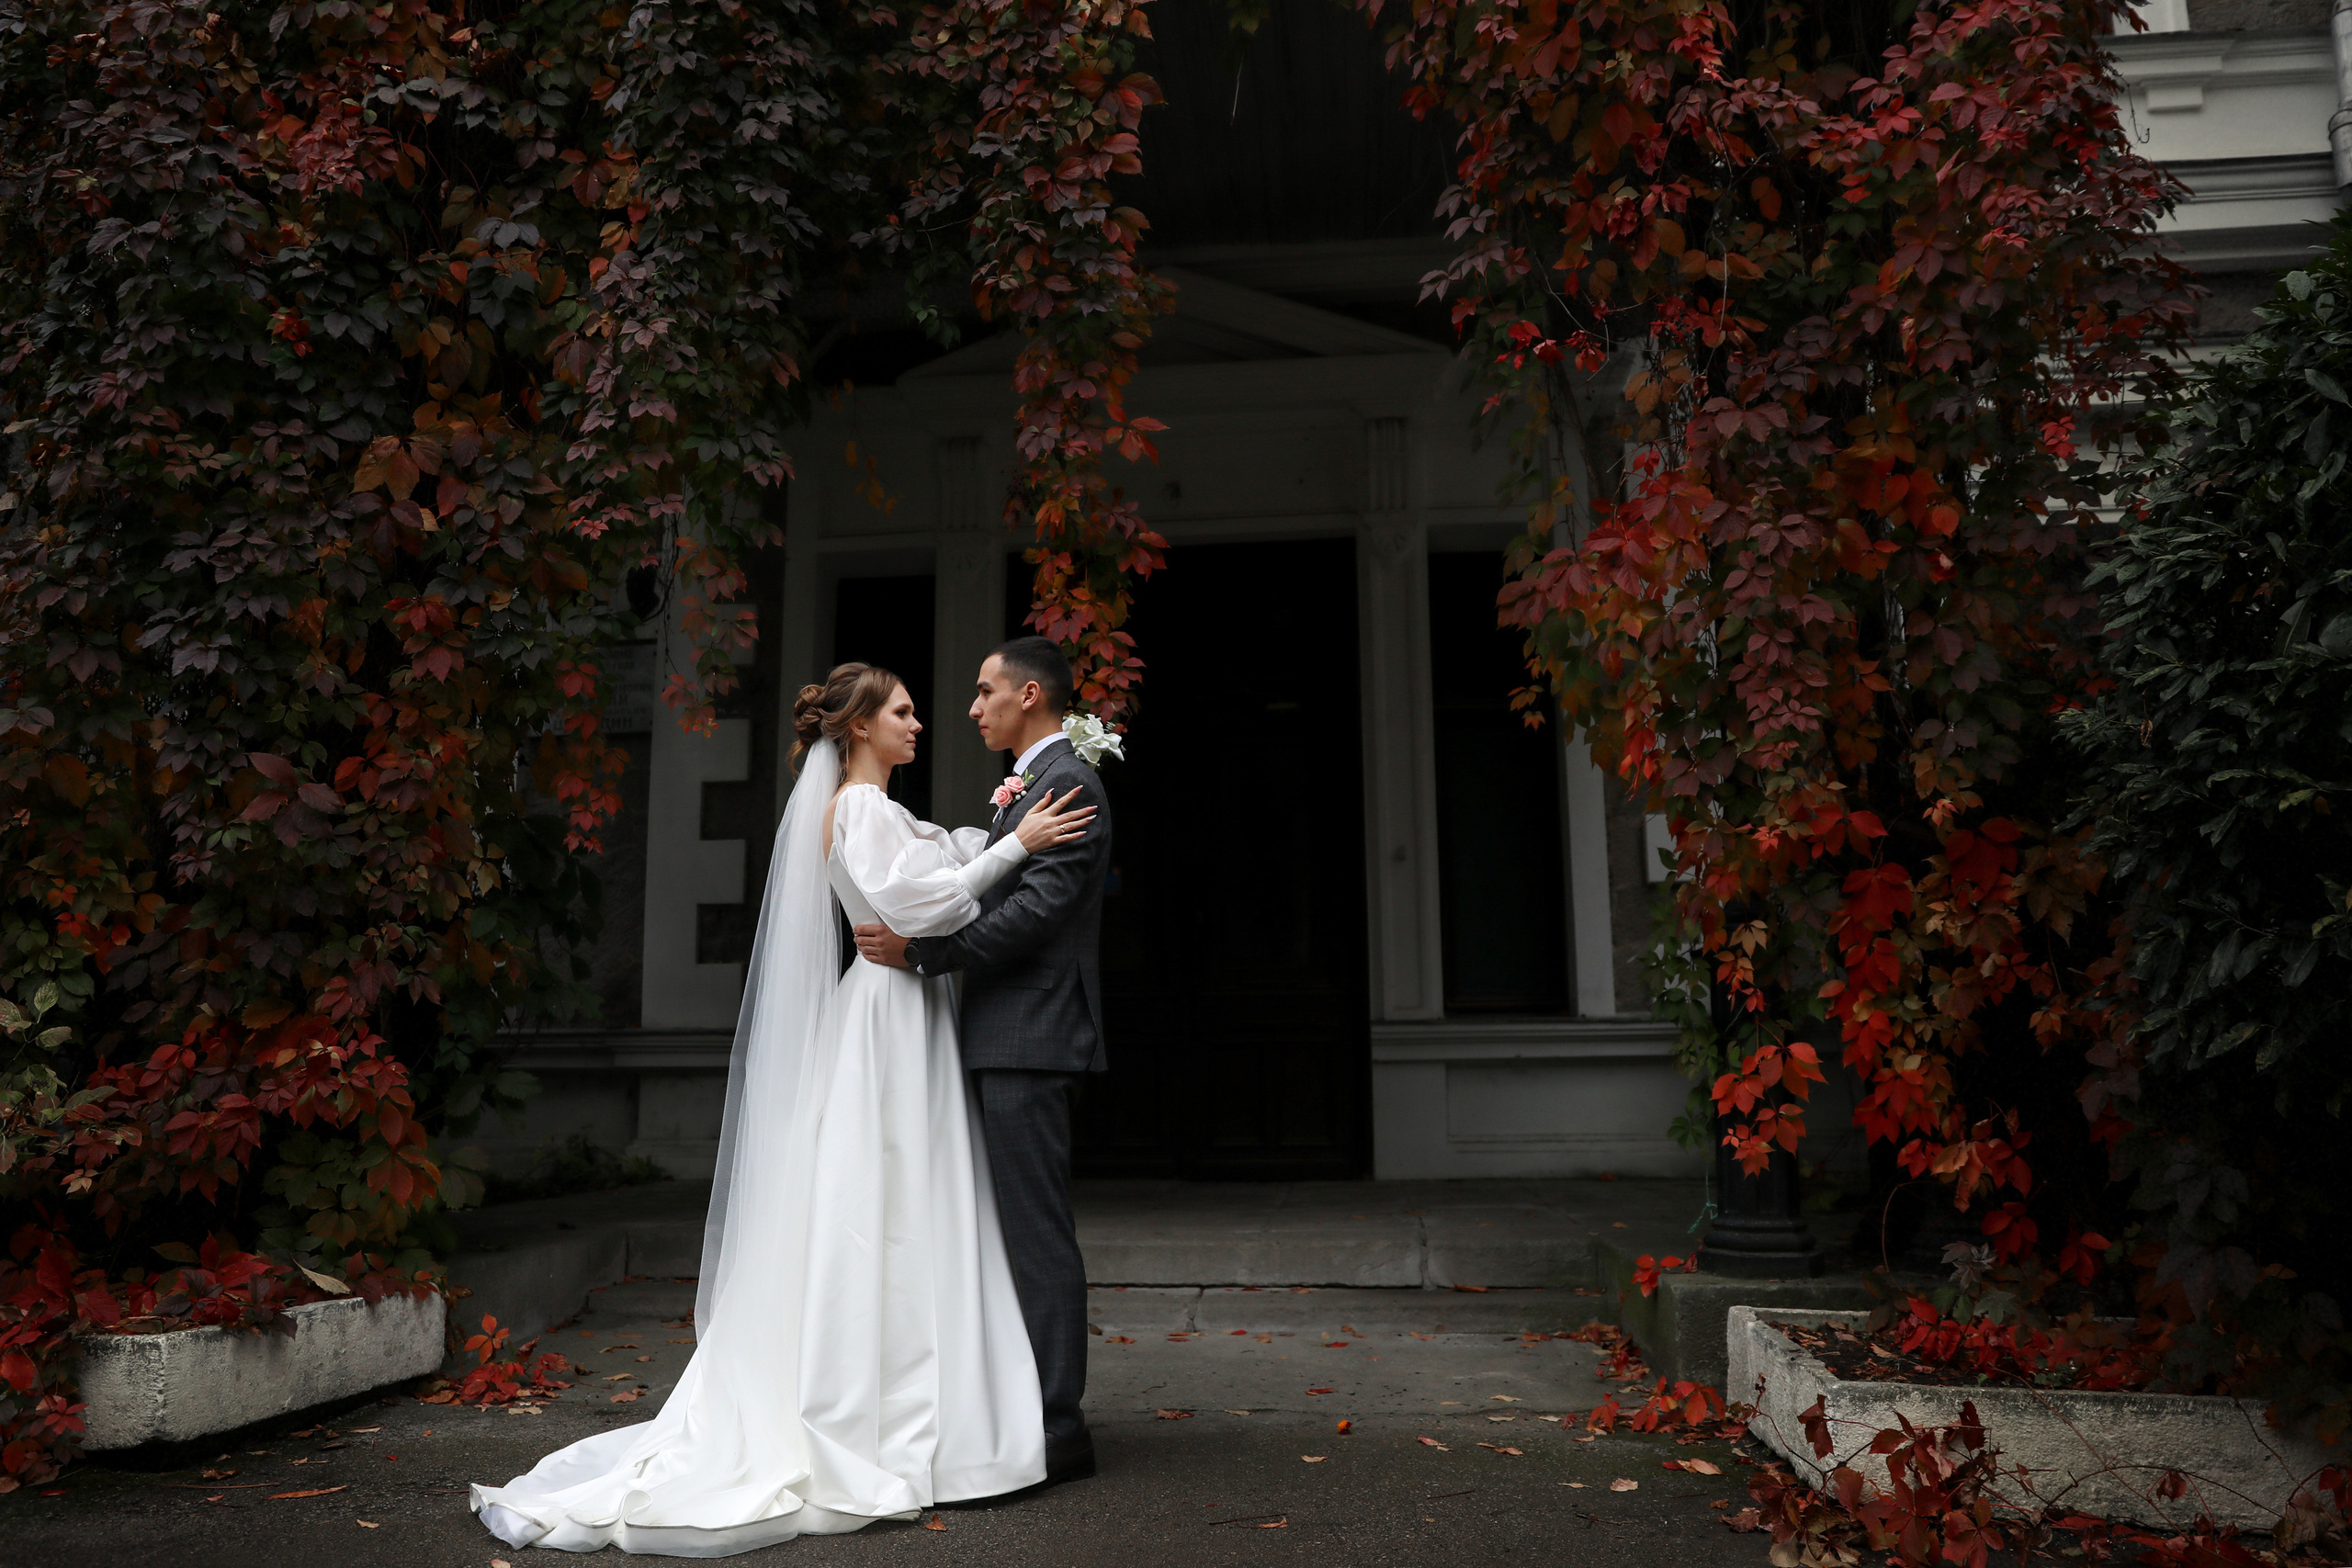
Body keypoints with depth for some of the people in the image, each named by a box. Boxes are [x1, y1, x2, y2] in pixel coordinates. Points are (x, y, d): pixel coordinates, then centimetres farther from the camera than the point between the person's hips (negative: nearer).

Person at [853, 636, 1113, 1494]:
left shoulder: (1065, 783, -12)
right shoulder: (1033, 785, 21)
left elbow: (1036, 908, -20)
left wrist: (920, 950, -19)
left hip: (1029, 1039, -11)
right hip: (1011, 1038, 11)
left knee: (1036, 1230, -6)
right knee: (1023, 1228, 14)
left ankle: (1056, 1429, 2)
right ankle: (1035, 1410, 24)